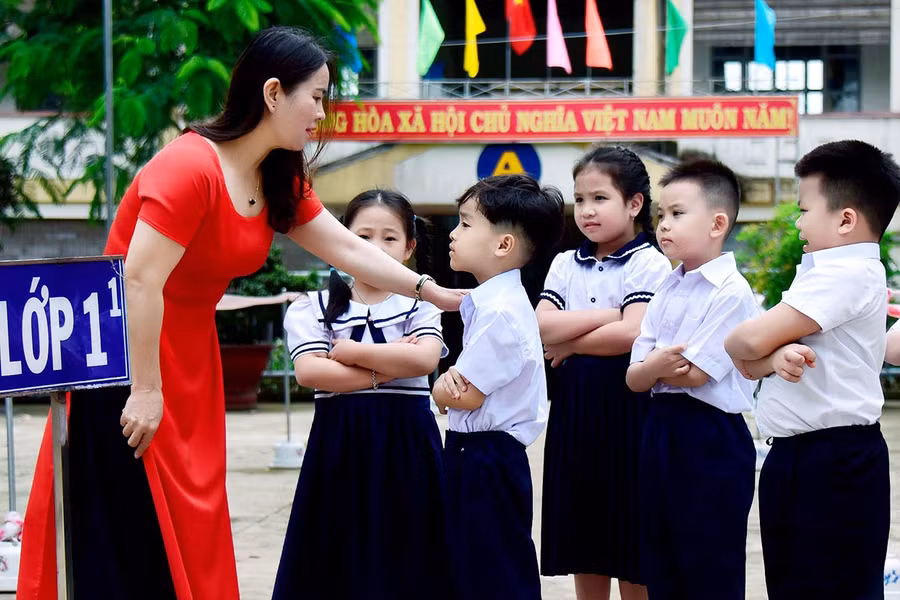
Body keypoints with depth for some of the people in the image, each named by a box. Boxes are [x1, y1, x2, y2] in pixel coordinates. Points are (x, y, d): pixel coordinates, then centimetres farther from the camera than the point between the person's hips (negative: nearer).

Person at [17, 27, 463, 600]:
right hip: (127, 359, -9)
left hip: (189, 355, 9)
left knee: (191, 528, 10)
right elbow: (141, 281, -24)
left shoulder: (280, 181, 6)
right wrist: (146, 390, -22)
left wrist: (433, 292, 6)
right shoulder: (189, 168, -22)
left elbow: (348, 249, 12)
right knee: (134, 541, -6)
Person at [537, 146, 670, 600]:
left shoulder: (648, 264, -5)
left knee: (633, 561, 0)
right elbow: (542, 326, -4)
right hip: (575, 407, 5)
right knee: (586, 561, 8)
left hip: (627, 407, -5)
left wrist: (569, 345, -8)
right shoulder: (565, 265, 11)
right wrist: (609, 313, -11)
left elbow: (631, 334, -19)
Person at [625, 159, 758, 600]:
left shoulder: (731, 293, -12)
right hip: (661, 430, 8)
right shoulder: (667, 291, 11)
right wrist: (657, 366, -17)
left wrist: (655, 368, -1)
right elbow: (635, 377, 5)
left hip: (711, 440, -8)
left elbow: (696, 373, -18)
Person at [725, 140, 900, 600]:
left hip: (832, 462, -10)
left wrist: (735, 343, 2)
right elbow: (751, 361, 9)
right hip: (799, 457, 10)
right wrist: (773, 358, -14)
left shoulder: (846, 274, -16)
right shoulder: (822, 273, 16)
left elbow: (750, 341, -21)